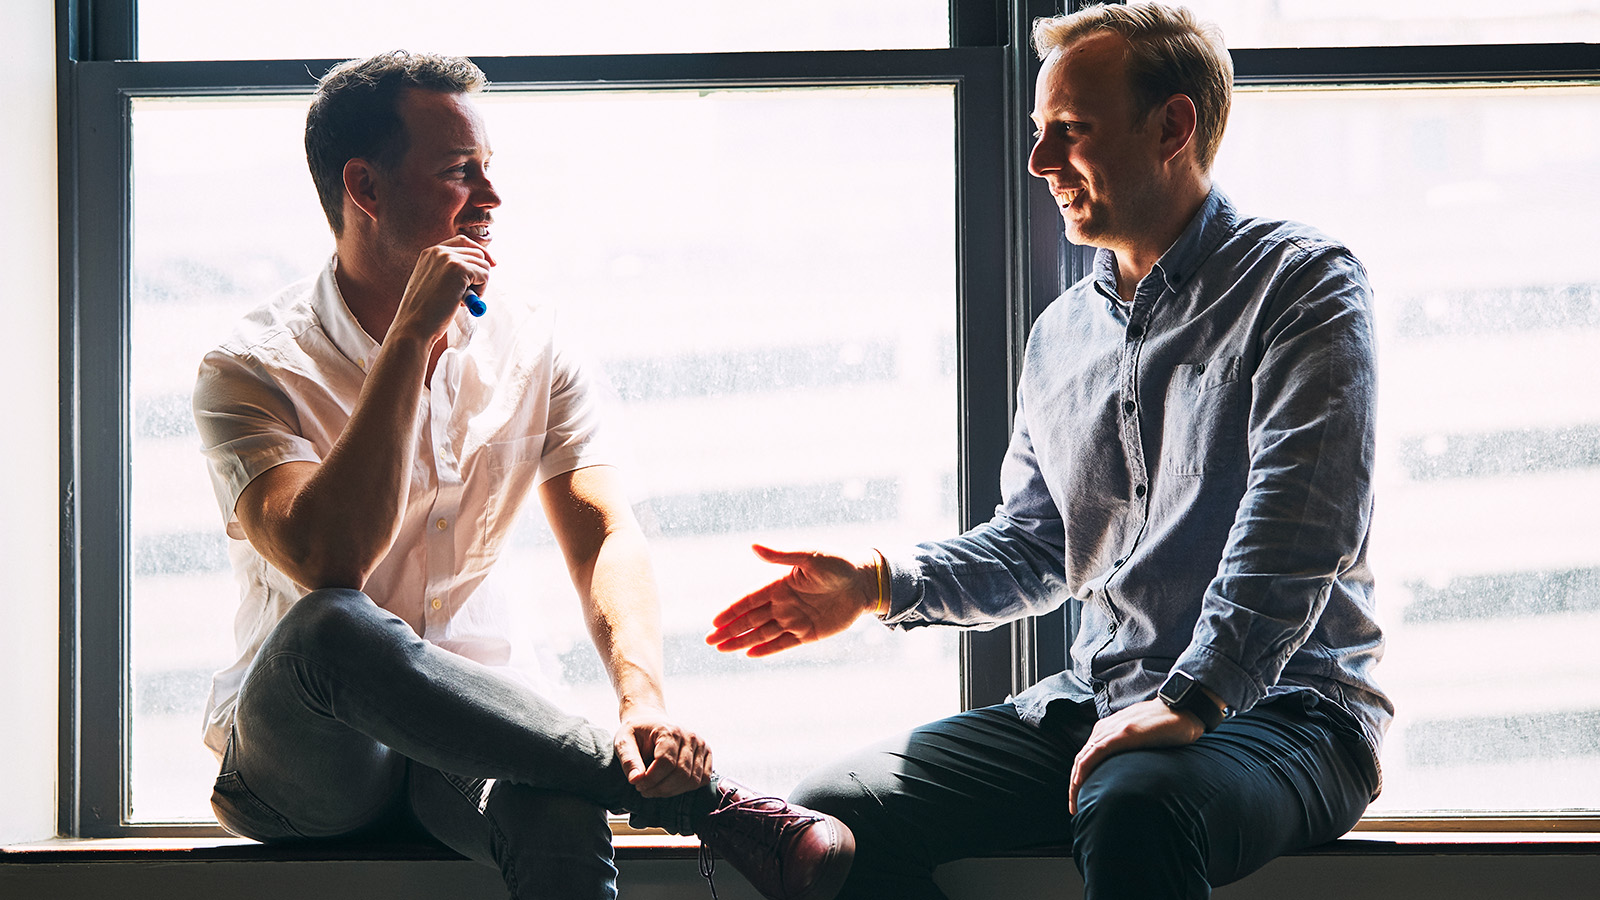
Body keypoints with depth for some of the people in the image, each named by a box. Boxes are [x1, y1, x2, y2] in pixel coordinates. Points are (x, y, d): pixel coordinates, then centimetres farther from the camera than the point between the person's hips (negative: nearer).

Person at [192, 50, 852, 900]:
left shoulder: (532, 351, 6)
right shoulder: (250, 372, -8)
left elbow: (604, 536, -6)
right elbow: (327, 562, -25)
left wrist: (643, 694, -28)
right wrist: (411, 337, -23)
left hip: (456, 745, 1)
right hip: (295, 760, -1)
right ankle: (698, 798, -35)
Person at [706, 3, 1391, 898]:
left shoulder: (1303, 286, -5)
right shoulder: (1062, 333, 18)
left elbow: (1295, 531, -18)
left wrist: (1190, 702, -28)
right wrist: (878, 581, 8)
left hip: (1280, 705, -7)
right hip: (1093, 704, 7)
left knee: (1132, 808, -40)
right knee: (829, 815, -8)